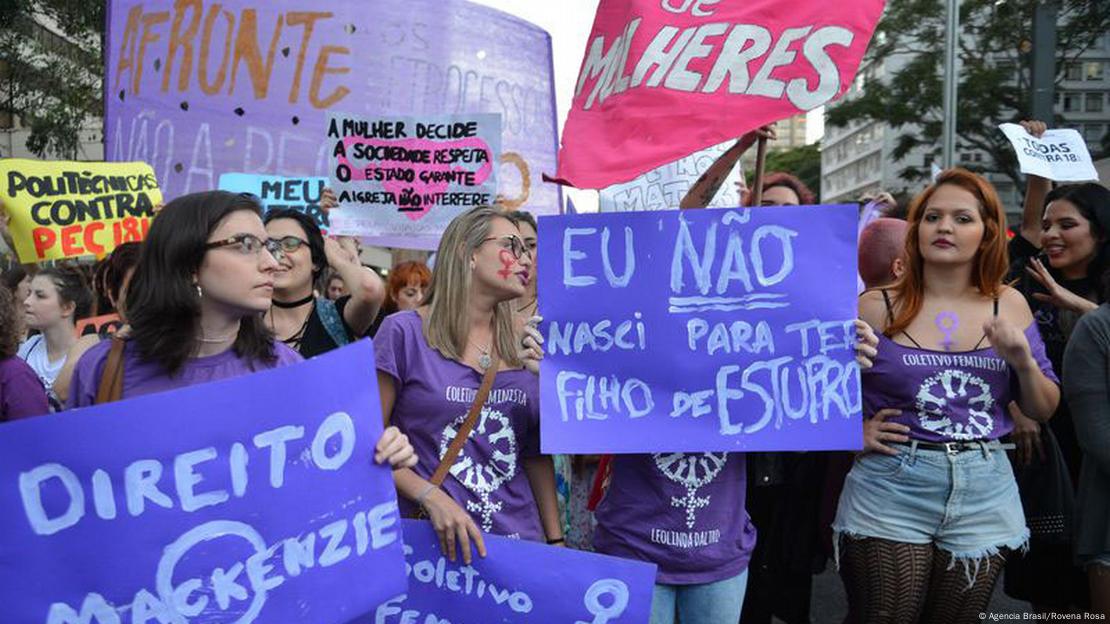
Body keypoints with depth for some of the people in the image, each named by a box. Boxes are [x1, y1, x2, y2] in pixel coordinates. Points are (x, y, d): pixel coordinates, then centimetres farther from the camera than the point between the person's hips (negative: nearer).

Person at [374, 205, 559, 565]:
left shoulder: (523, 348, 6)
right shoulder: (405, 332, -8)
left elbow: (536, 454, 11)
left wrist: (556, 541, 7)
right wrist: (431, 497, -18)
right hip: (436, 542, -4)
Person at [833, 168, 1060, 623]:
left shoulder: (1009, 305, 4)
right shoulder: (876, 308, -5)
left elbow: (1043, 410, 9)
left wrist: (1023, 360, -8)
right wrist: (852, 429, -11)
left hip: (984, 496, 3)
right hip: (890, 489, -3)